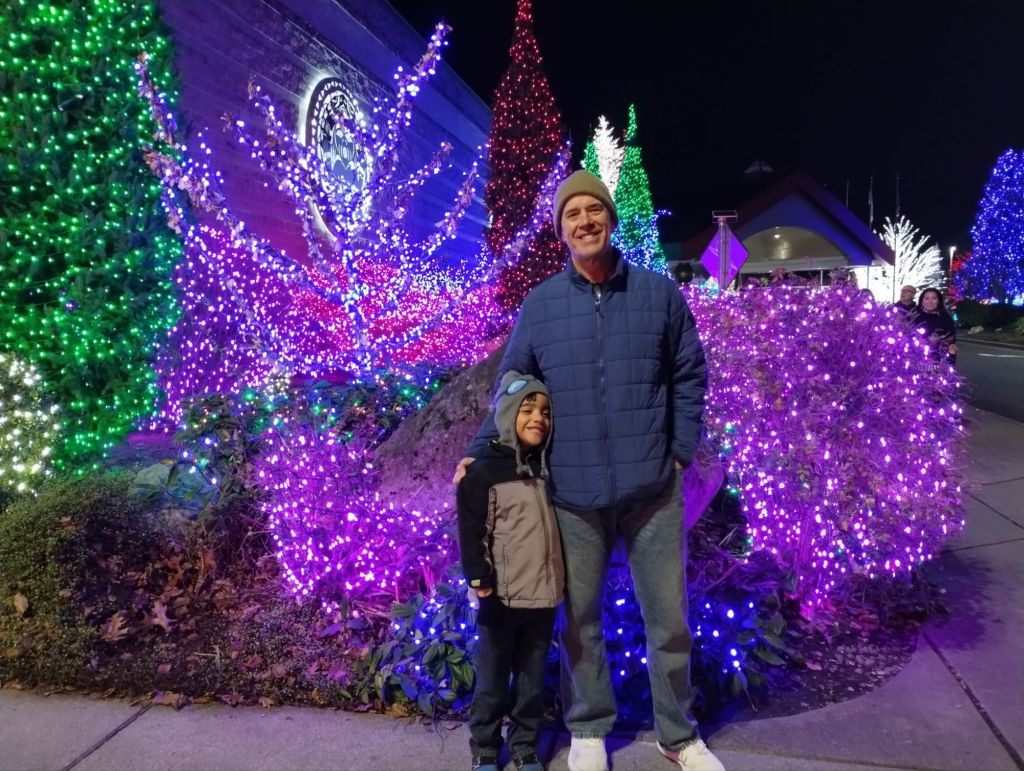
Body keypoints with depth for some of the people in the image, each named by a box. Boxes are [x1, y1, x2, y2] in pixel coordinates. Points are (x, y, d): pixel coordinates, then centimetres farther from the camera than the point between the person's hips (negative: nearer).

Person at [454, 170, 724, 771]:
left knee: (669, 616, 12)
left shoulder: (660, 293, 2)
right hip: (572, 492, 0)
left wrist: (681, 451, 0)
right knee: (580, 617, 14)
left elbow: (689, 377, 8)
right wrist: (480, 454, -1)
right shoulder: (538, 305, 1)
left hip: (652, 488, 0)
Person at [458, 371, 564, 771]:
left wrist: (561, 579, 17)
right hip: (503, 597, -4)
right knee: (492, 681, 10)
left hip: (543, 595, 5)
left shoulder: (547, 469, 7)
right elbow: (471, 532, -11)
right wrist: (480, 581, -16)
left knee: (532, 681, 16)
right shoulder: (484, 471, -10)